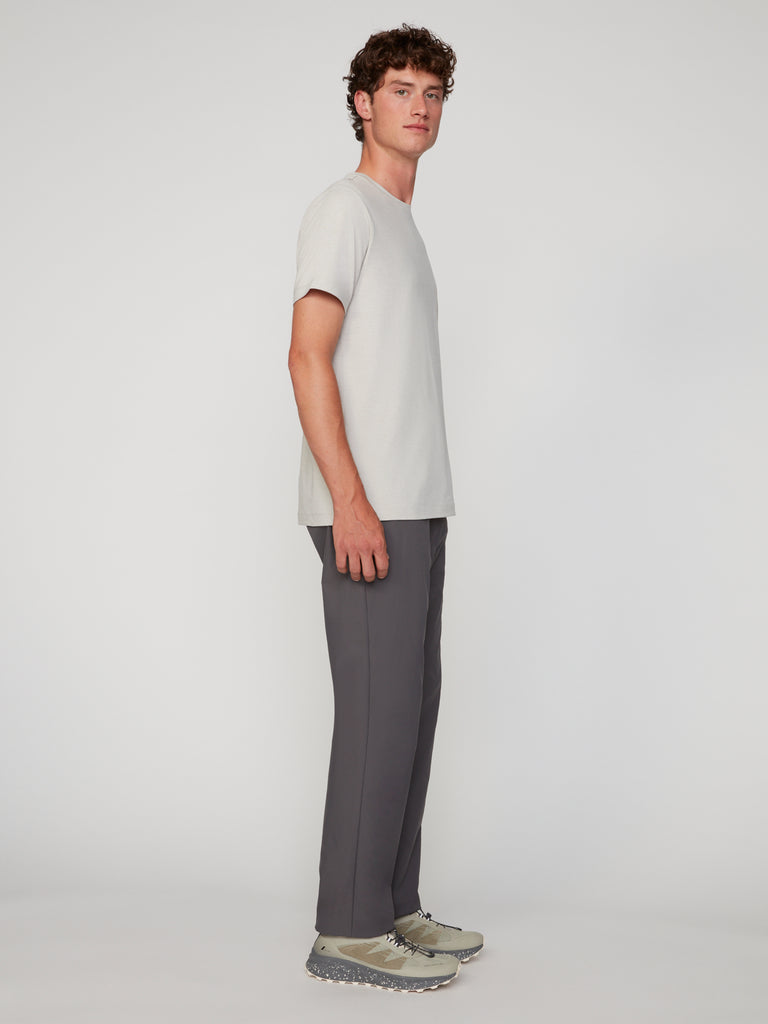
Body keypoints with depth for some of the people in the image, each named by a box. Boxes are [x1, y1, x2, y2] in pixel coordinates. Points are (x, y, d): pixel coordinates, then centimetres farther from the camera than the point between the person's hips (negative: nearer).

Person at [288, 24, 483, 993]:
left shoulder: (403, 224, 23)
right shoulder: (344, 208, -4)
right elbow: (309, 357, -14)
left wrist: (416, 508, 18)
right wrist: (350, 498, -22)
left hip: (415, 510, 9)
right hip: (367, 510, -9)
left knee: (413, 705, 10)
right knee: (379, 709, -9)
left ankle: (393, 907, 19)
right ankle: (348, 928, -2)